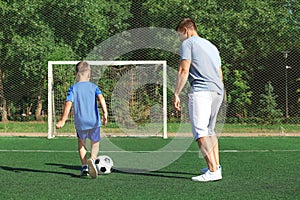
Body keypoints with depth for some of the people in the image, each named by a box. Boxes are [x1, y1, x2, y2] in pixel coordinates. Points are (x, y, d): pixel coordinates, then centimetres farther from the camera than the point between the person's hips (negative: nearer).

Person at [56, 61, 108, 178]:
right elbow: (101, 98, -12)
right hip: (94, 121, 0)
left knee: (81, 142, 25)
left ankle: (84, 166, 13)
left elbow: (68, 104, -7)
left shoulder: (73, 88, 2)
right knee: (95, 143, 17)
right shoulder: (94, 87, 5)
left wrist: (63, 121, -5)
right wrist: (105, 113, -18)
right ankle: (92, 159, -15)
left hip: (80, 122, 0)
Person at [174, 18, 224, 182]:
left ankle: (213, 171, -23)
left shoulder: (188, 43, 3)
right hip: (218, 91, 9)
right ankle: (216, 166, 19)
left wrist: (176, 94, -7)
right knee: (210, 131, 19)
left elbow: (183, 71, -7)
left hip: (201, 90, -8)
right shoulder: (212, 46, 27)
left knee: (200, 131, -14)